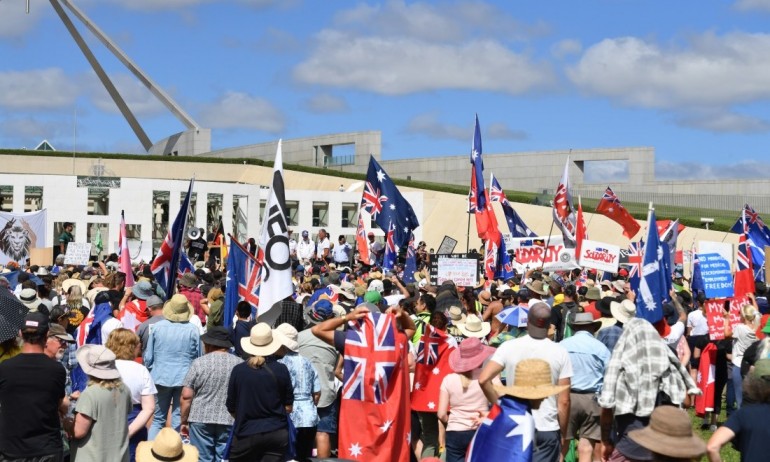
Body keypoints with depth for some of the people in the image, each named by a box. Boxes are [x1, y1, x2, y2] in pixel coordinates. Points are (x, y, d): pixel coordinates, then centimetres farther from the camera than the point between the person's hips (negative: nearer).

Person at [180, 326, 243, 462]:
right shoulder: (240, 364, 3)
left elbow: (186, 396, -4)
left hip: (201, 419, -1)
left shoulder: (199, 363, -2)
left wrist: (184, 421, 6)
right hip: (230, 421, 1)